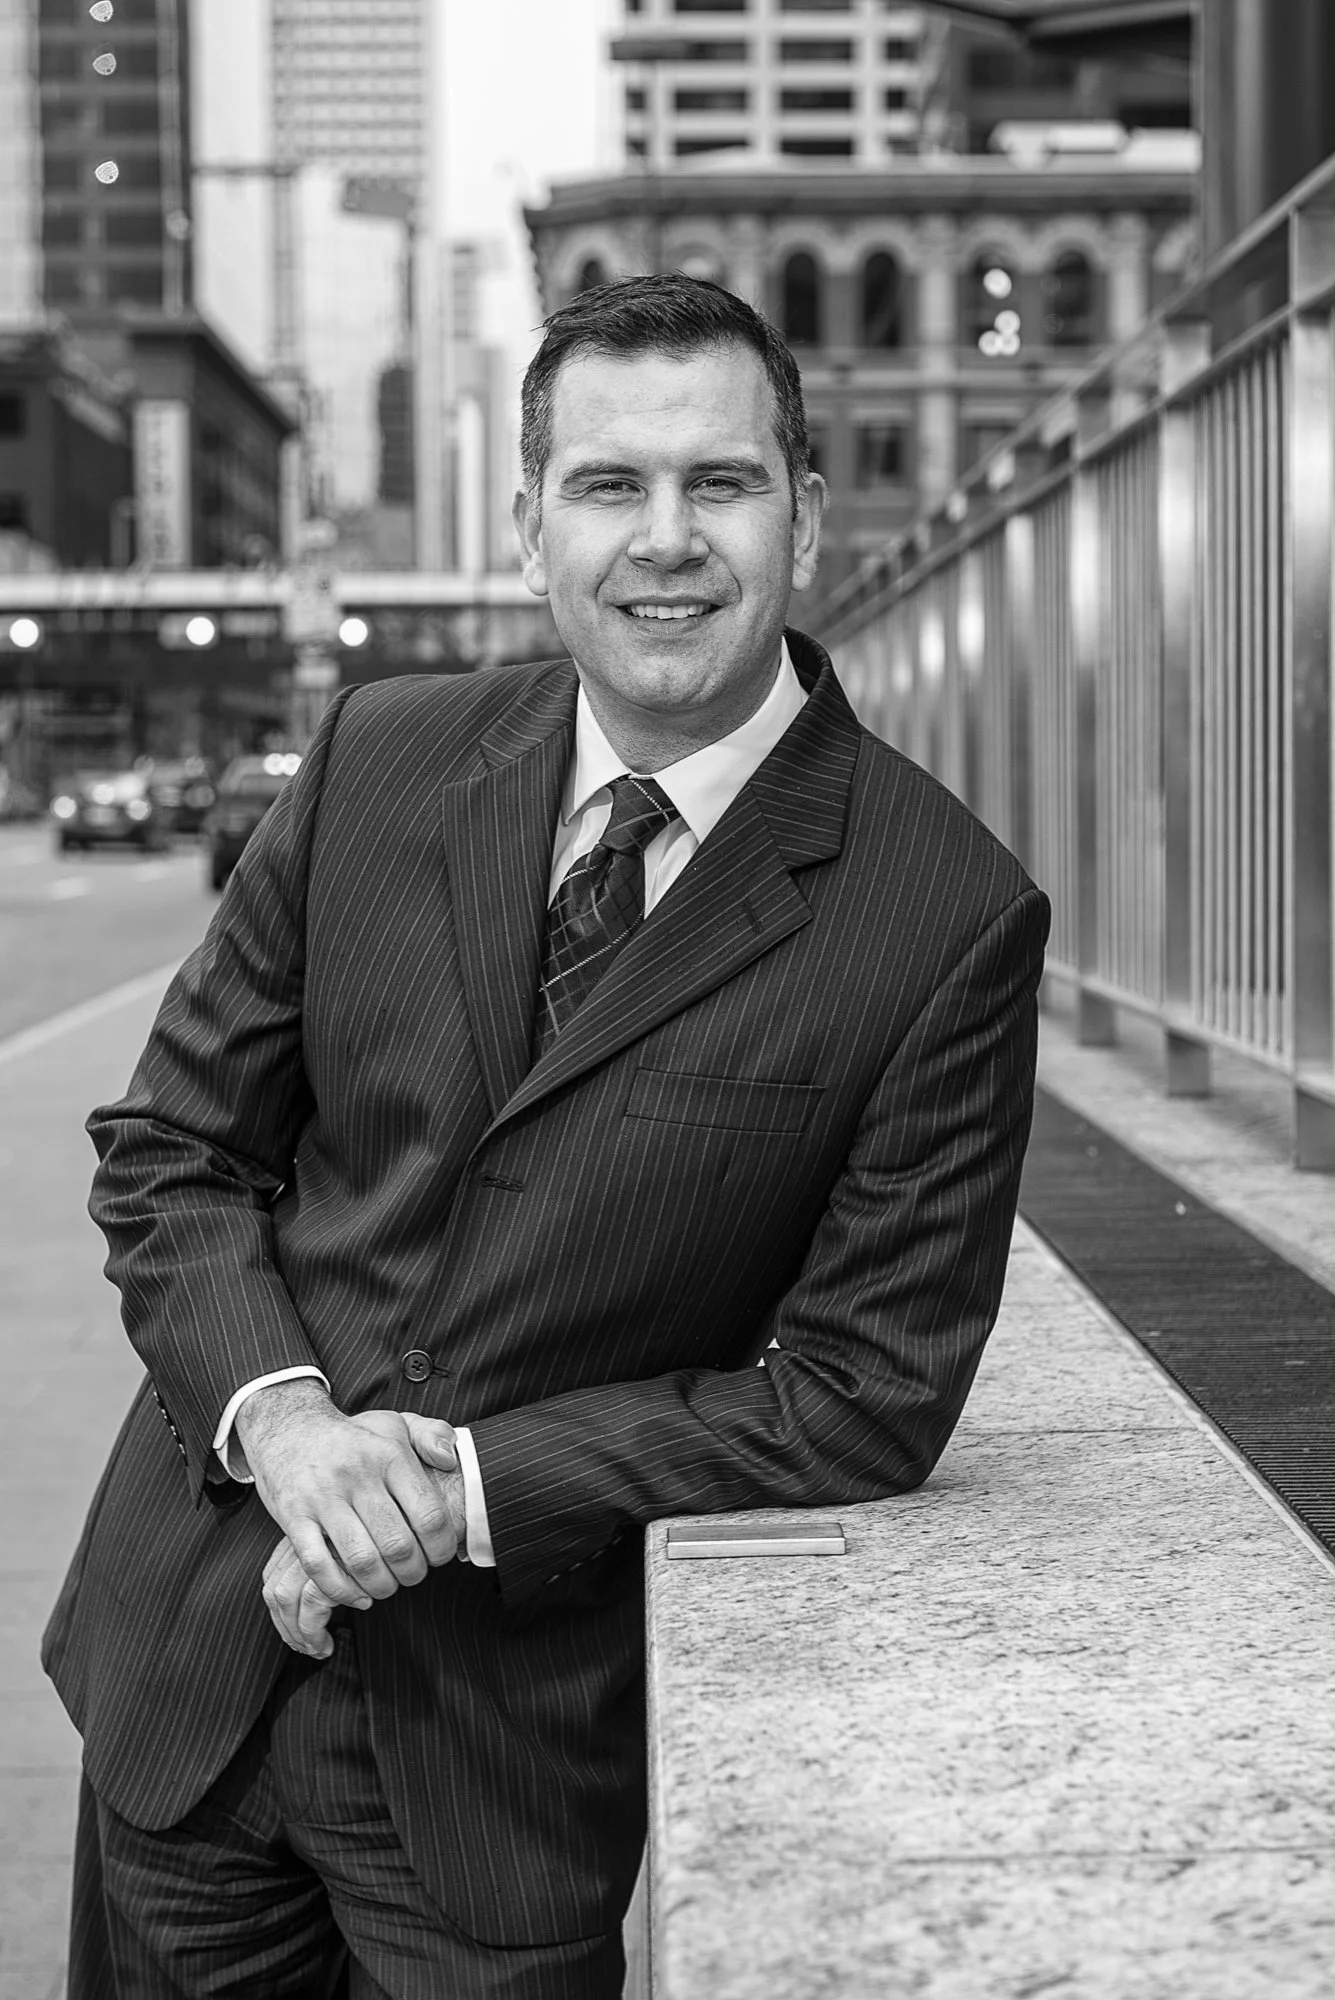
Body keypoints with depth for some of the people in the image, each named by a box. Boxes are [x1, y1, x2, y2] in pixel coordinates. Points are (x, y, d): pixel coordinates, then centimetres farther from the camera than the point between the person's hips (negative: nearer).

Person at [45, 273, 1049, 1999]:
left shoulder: (950, 917, -13)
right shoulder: (381, 757, -2)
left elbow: (867, 1396, -11)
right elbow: (169, 1145, 4)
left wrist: (468, 1483, -17)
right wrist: (280, 1417, -14)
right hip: (193, 1655, 4)